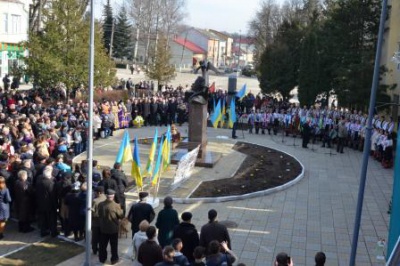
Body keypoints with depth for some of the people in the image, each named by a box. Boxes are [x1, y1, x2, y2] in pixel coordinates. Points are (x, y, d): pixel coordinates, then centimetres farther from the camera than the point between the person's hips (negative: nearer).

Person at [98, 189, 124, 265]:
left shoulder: (101, 204, -10)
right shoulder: (116, 205, -21)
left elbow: (99, 215, 3)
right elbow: (121, 216, -11)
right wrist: (121, 210, 7)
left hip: (103, 228, 3)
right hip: (113, 228, -3)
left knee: (103, 244, 18)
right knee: (114, 245, 12)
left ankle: (102, 258, 29)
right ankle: (114, 259, 22)